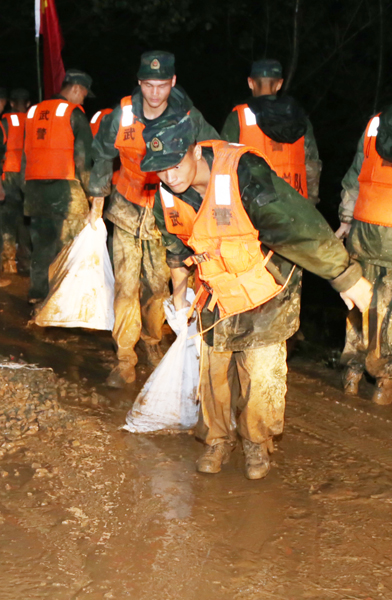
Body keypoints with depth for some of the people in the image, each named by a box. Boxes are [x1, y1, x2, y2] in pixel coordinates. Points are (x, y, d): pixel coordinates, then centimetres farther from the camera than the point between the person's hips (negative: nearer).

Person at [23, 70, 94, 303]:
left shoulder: (35, 111, 16)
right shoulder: (74, 113, -3)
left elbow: (27, 152, 16)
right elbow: (83, 156, -8)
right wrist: (91, 190, -3)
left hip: (34, 186, 6)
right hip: (64, 187, -6)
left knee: (42, 240, 14)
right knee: (68, 241, -1)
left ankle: (37, 292, 16)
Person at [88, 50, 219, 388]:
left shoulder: (188, 119, -15)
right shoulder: (123, 114, -11)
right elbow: (103, 156, 6)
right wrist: (98, 201, 12)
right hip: (127, 208, 0)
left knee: (158, 283, 7)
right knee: (126, 284, -4)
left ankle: (152, 341, 33)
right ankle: (125, 360, 3)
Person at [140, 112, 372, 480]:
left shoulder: (244, 175, -31)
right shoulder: (168, 199, -11)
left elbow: (300, 228, -23)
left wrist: (347, 278, -15)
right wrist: (179, 299, 24)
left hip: (265, 296, -4)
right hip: (217, 296, 4)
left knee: (262, 374, -4)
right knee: (213, 373, 7)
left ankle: (257, 444, 21)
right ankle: (218, 439, 32)